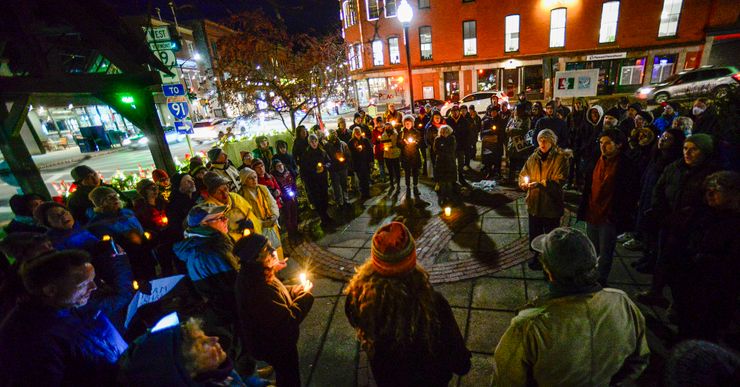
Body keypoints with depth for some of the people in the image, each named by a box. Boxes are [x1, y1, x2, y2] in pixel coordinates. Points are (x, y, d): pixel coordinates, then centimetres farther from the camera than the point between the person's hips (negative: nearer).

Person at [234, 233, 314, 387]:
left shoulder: (252, 276, -12)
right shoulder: (259, 291, -42)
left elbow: (276, 294, 5)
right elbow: (289, 321, -33)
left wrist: (296, 290, -9)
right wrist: (306, 295, -22)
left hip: (271, 340, 8)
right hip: (276, 345, -8)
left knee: (284, 374, 34)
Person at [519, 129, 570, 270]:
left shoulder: (561, 158, -12)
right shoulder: (534, 157, 3)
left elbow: (559, 181, -20)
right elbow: (523, 173, 8)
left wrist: (540, 184, -32)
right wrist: (523, 183, -14)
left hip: (551, 205, -5)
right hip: (534, 203, 5)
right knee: (534, 233, 19)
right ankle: (537, 256, 41)